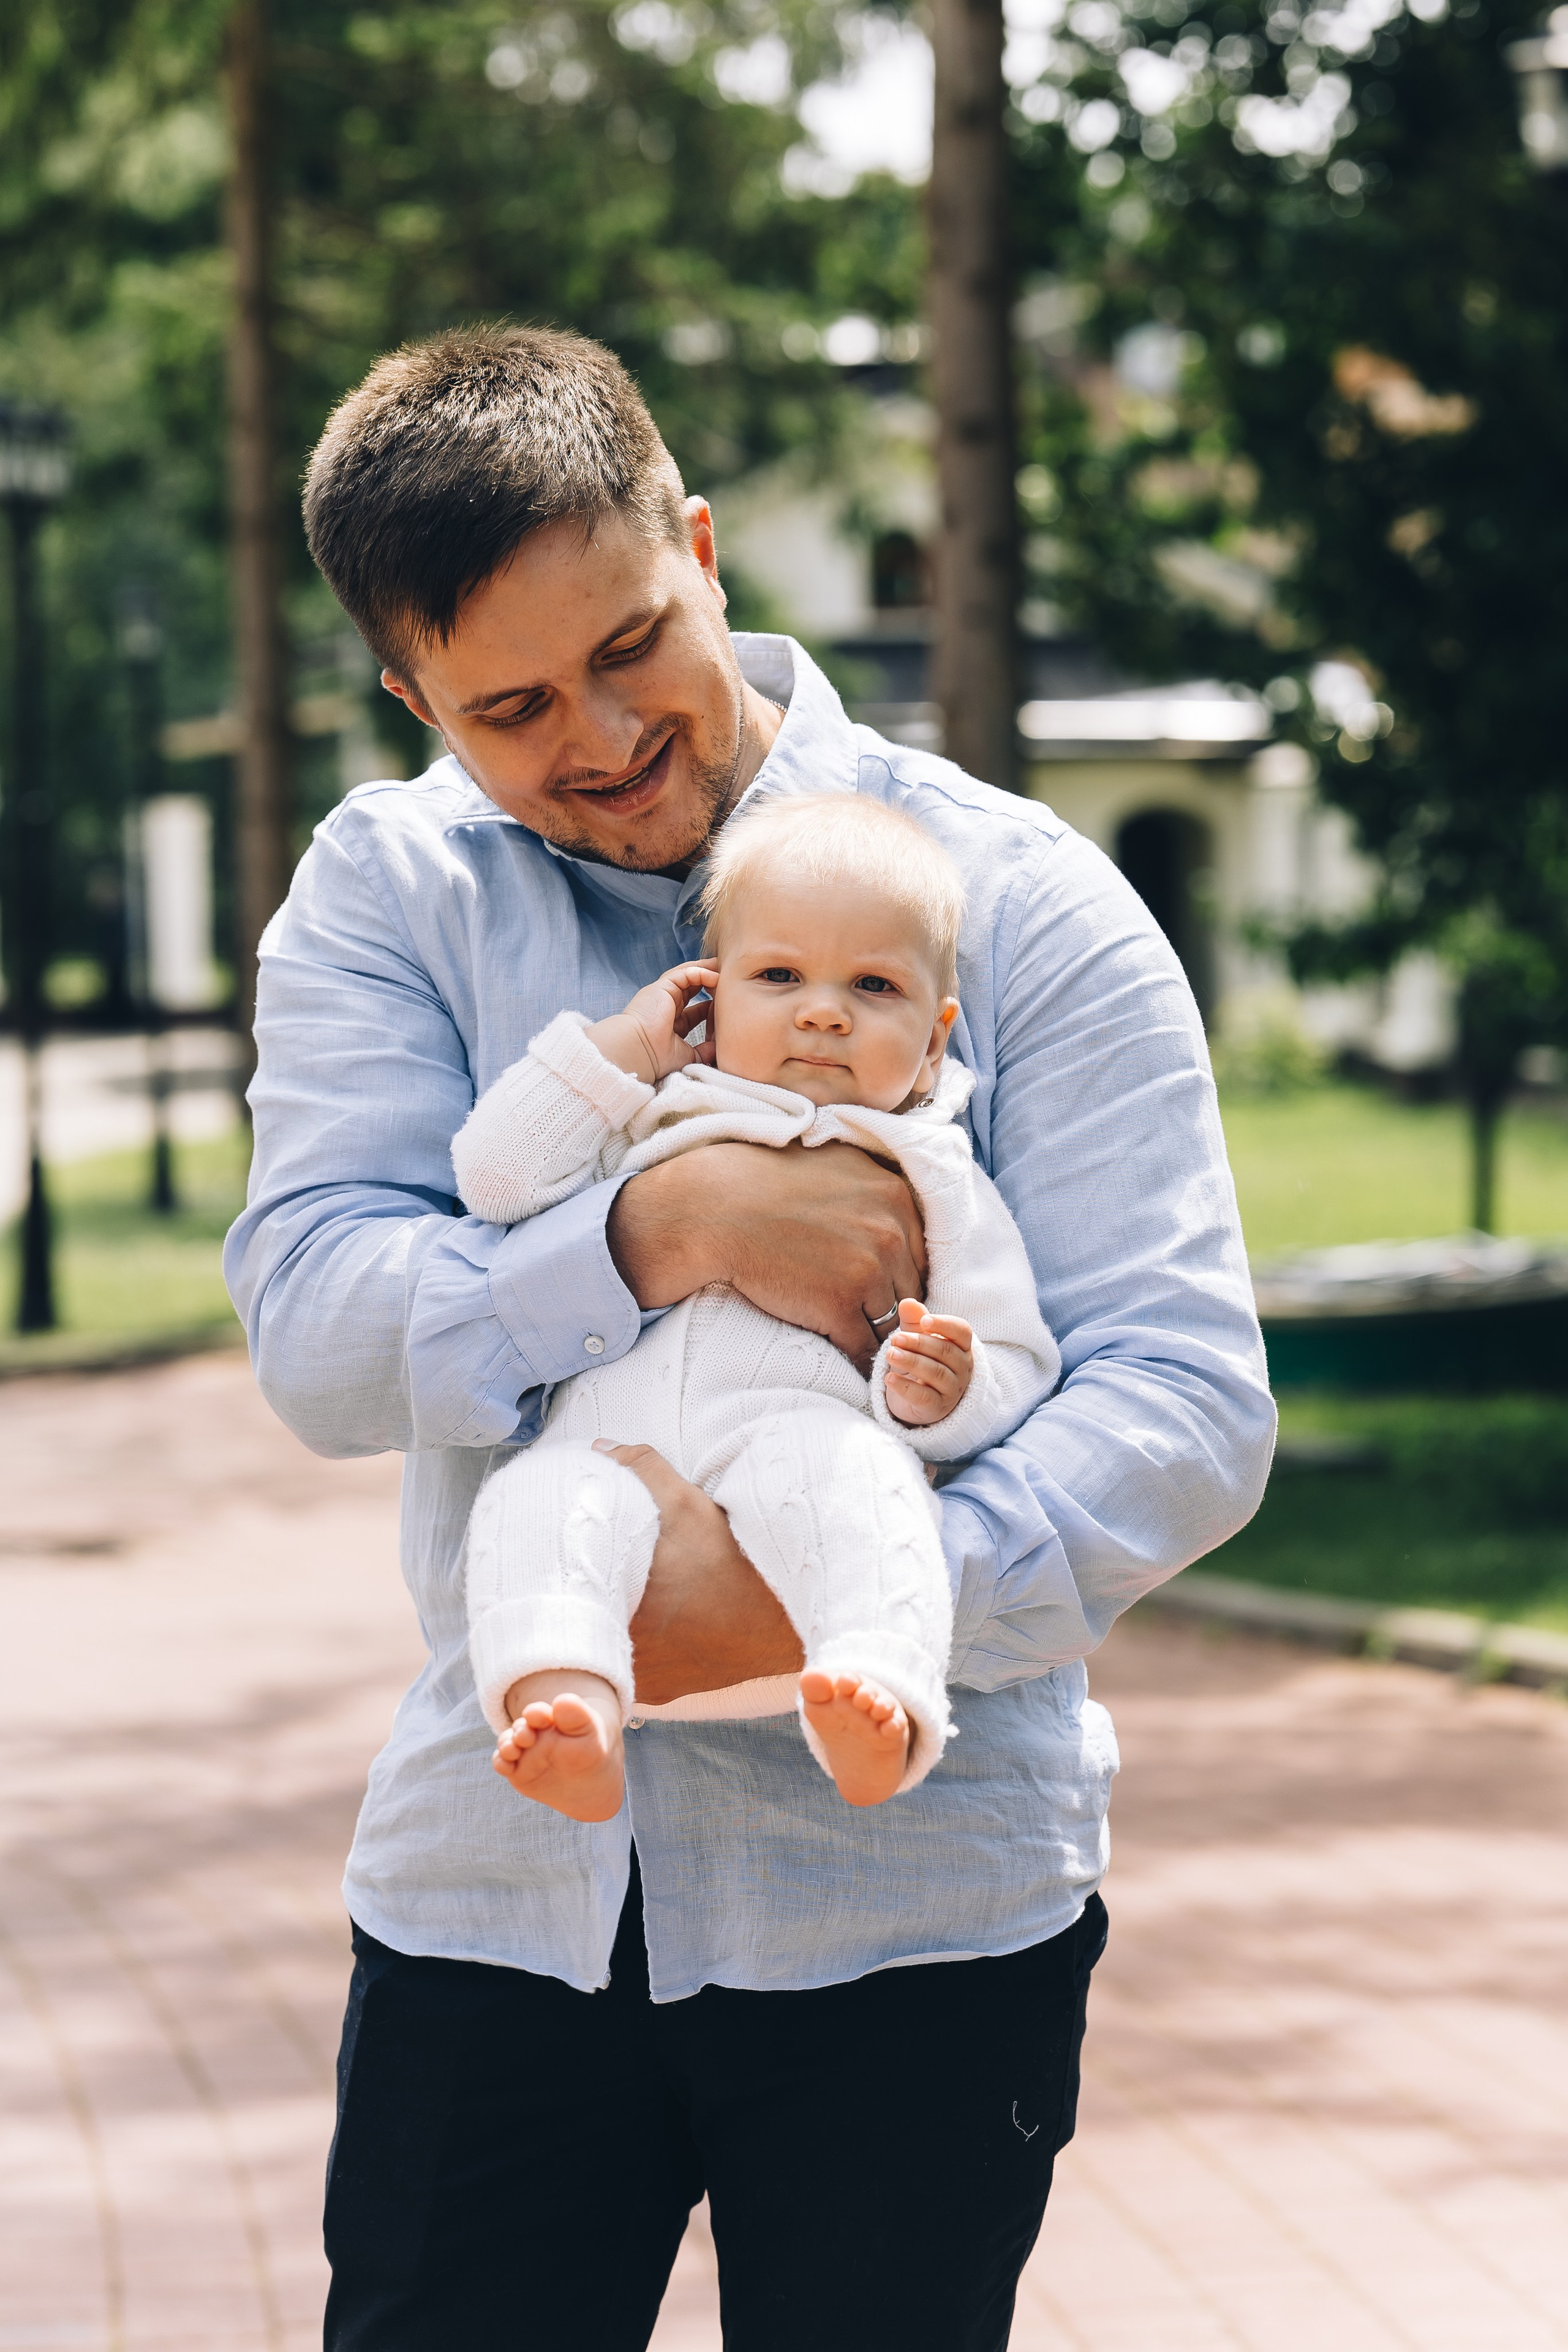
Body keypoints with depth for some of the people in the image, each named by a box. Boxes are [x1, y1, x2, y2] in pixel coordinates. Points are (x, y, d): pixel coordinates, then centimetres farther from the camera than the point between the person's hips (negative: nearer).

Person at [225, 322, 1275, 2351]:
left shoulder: (1020, 902, -4)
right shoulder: (383, 893, 3)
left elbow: (1187, 1405, -12)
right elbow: (315, 1327, -10)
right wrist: (662, 1234, -25)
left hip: (910, 1892, -2)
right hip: (497, 1879, 2)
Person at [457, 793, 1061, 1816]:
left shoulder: (932, 1181, 22)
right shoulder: (651, 1128, 32)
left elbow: (1017, 1363, 16)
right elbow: (495, 1176, 23)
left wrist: (943, 1393, -9)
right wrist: (620, 1047, 20)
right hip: (609, 1443, 2)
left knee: (847, 1466, -38)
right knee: (533, 1500, -33)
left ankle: (879, 1717, -61)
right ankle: (574, 1723, -58)